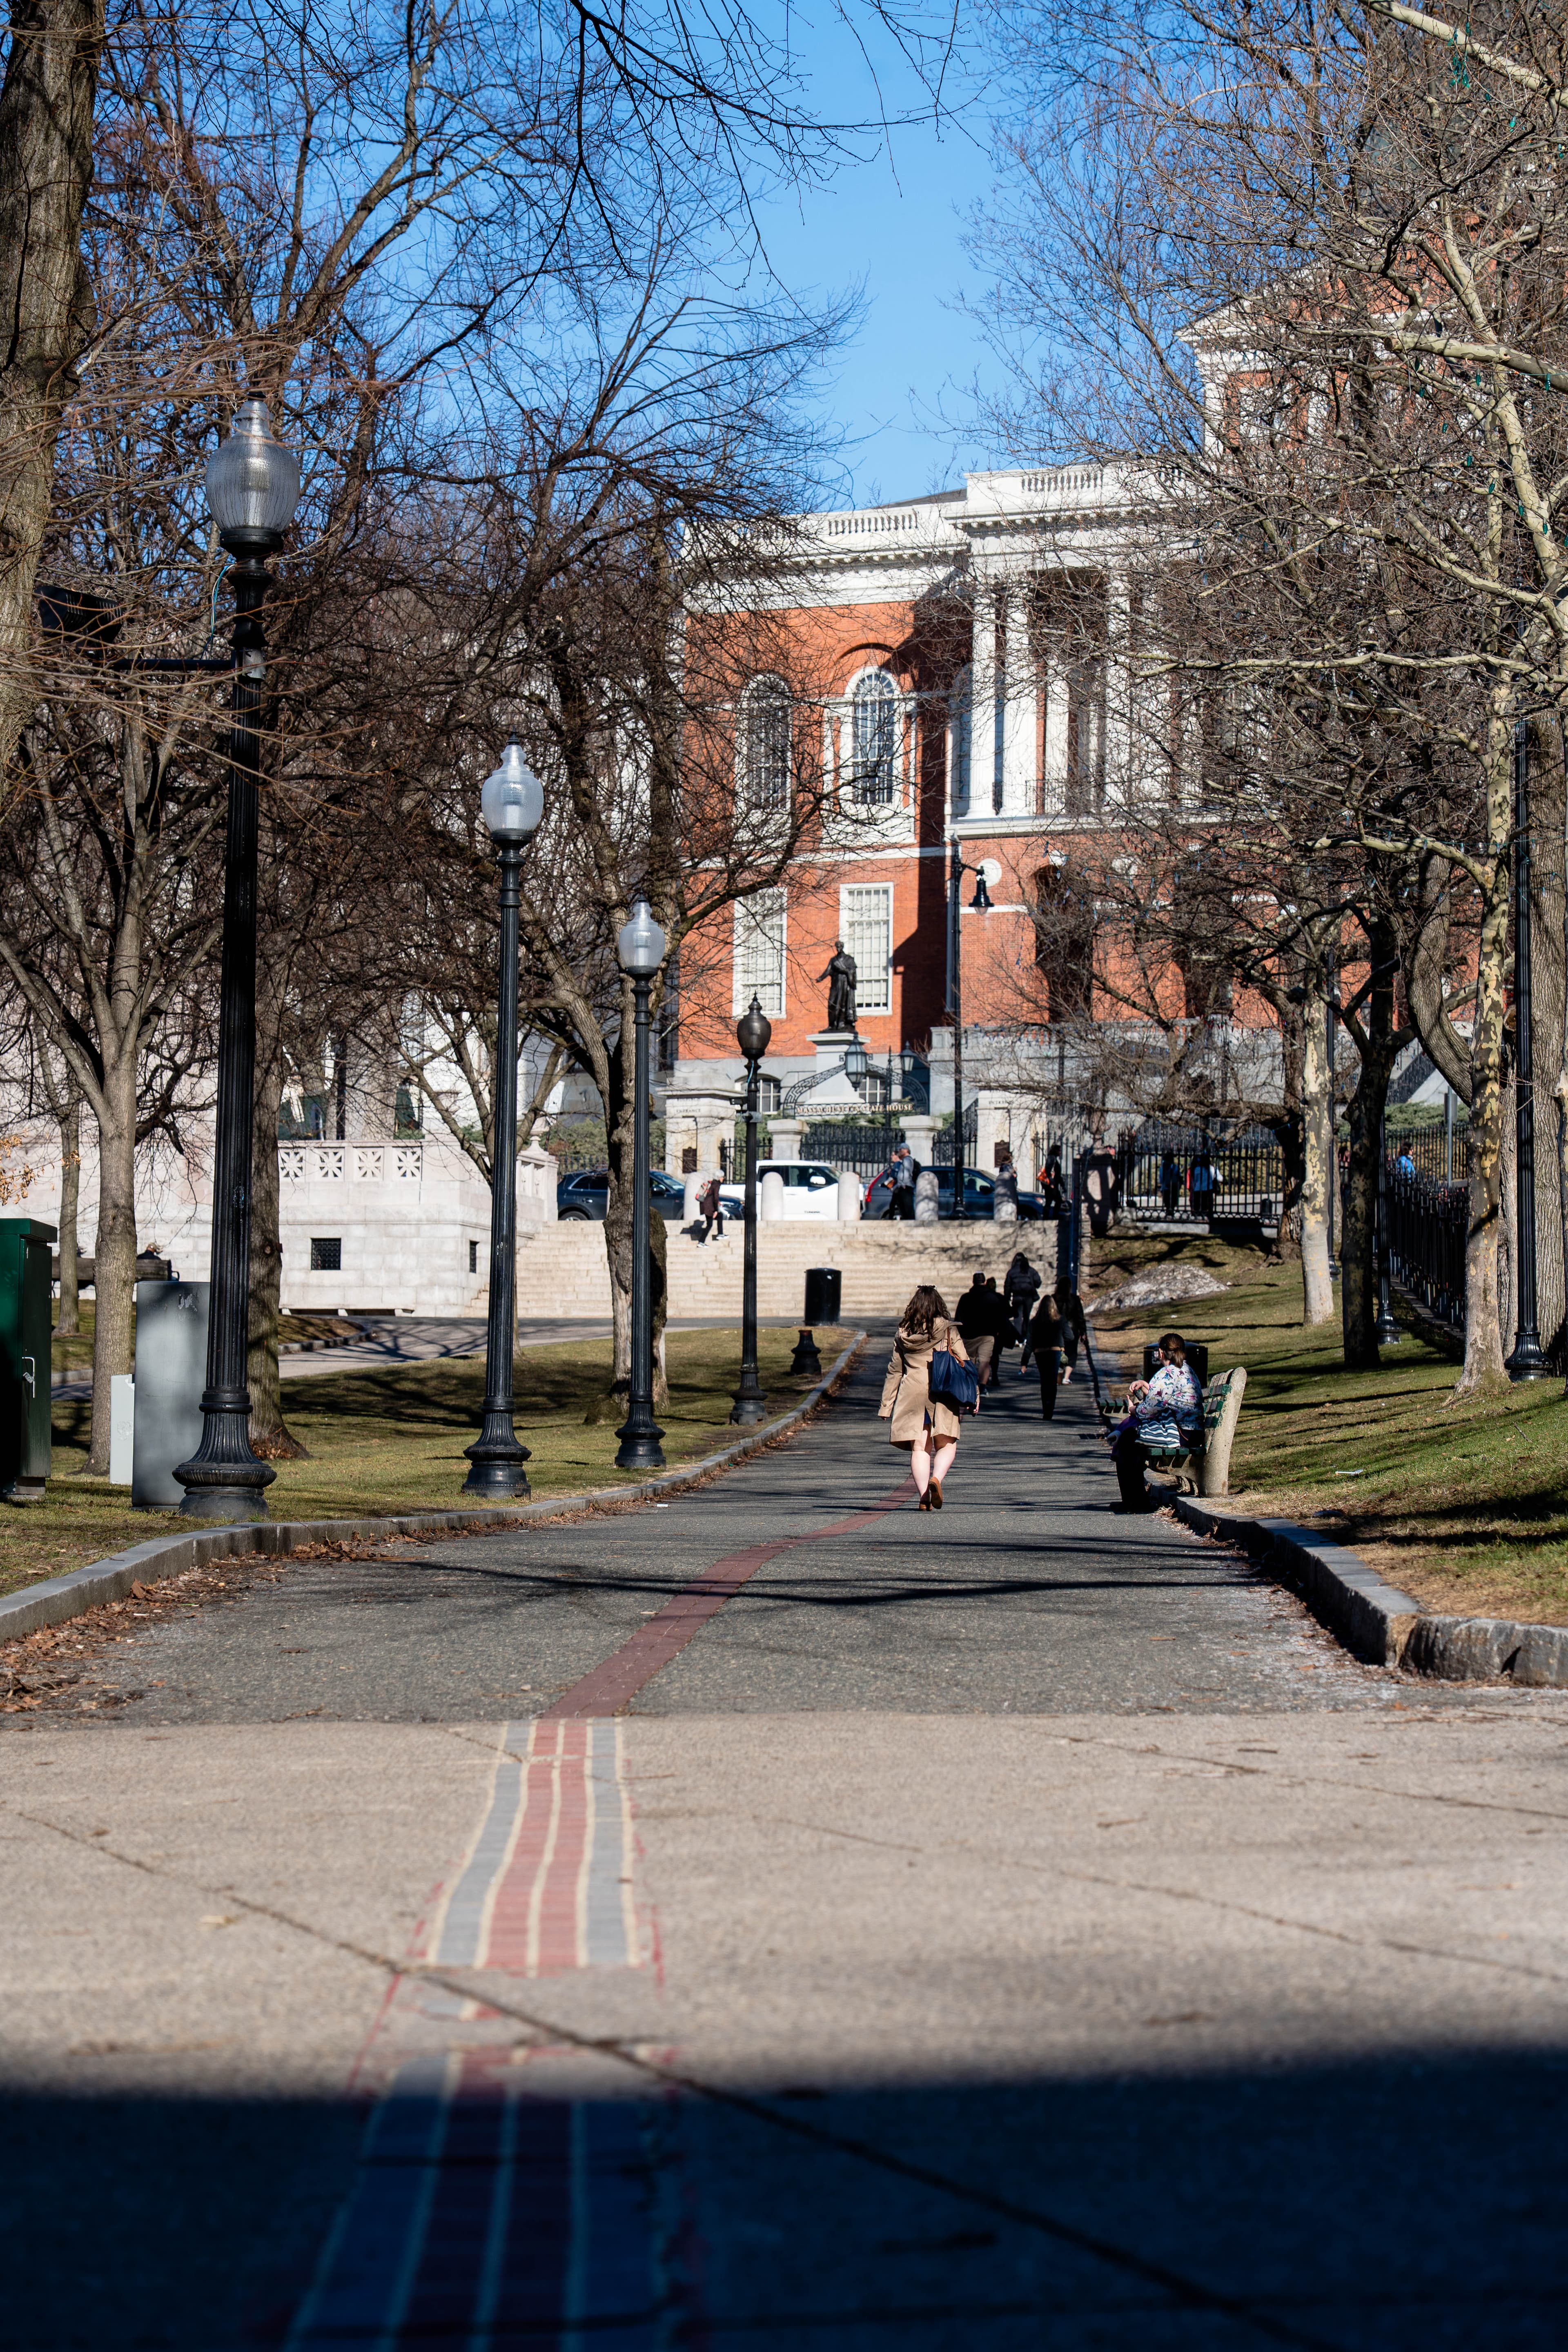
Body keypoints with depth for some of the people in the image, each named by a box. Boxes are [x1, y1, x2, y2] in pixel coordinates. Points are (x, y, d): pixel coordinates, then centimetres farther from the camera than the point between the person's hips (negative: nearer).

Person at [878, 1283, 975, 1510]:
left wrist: (886, 1406, 17)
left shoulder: (902, 1334, 7)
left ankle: (925, 1497, -1)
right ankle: (936, 1478, -23)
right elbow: (964, 1363, -1)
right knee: (946, 1444, 4)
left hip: (911, 1392, 2)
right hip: (942, 1390, -2)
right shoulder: (948, 1330, 0)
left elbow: (894, 1371, 12)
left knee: (919, 1447, 8)